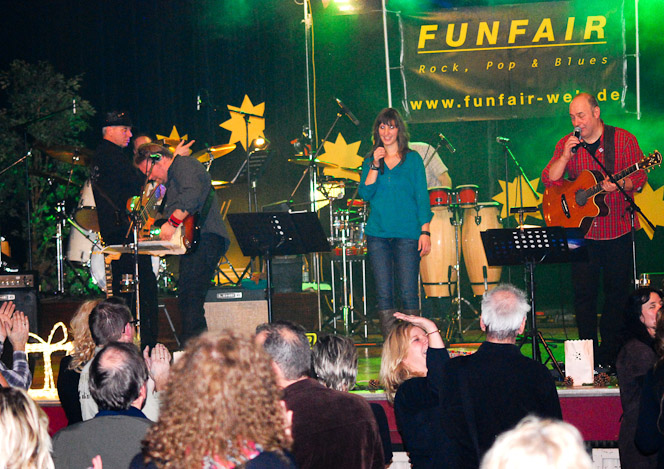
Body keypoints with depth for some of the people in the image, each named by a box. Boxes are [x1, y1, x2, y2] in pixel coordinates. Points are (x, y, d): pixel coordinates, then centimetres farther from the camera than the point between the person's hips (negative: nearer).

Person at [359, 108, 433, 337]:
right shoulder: (370, 161, 12)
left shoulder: (412, 159, 6)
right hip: (378, 233, 2)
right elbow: (365, 194, -1)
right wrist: (375, 165, -9)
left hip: (407, 233, -2)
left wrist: (425, 232, -5)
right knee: (383, 293, 0)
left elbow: (422, 197, 3)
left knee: (409, 293, -5)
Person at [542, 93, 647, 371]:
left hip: (617, 231, -2)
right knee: (583, 293, 2)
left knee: (617, 293, 2)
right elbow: (549, 180, -2)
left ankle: (610, 354, 13)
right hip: (581, 230, 2)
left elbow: (639, 178, -3)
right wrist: (565, 156, -16)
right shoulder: (567, 144, 6)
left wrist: (620, 184, -22)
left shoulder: (624, 140, -1)